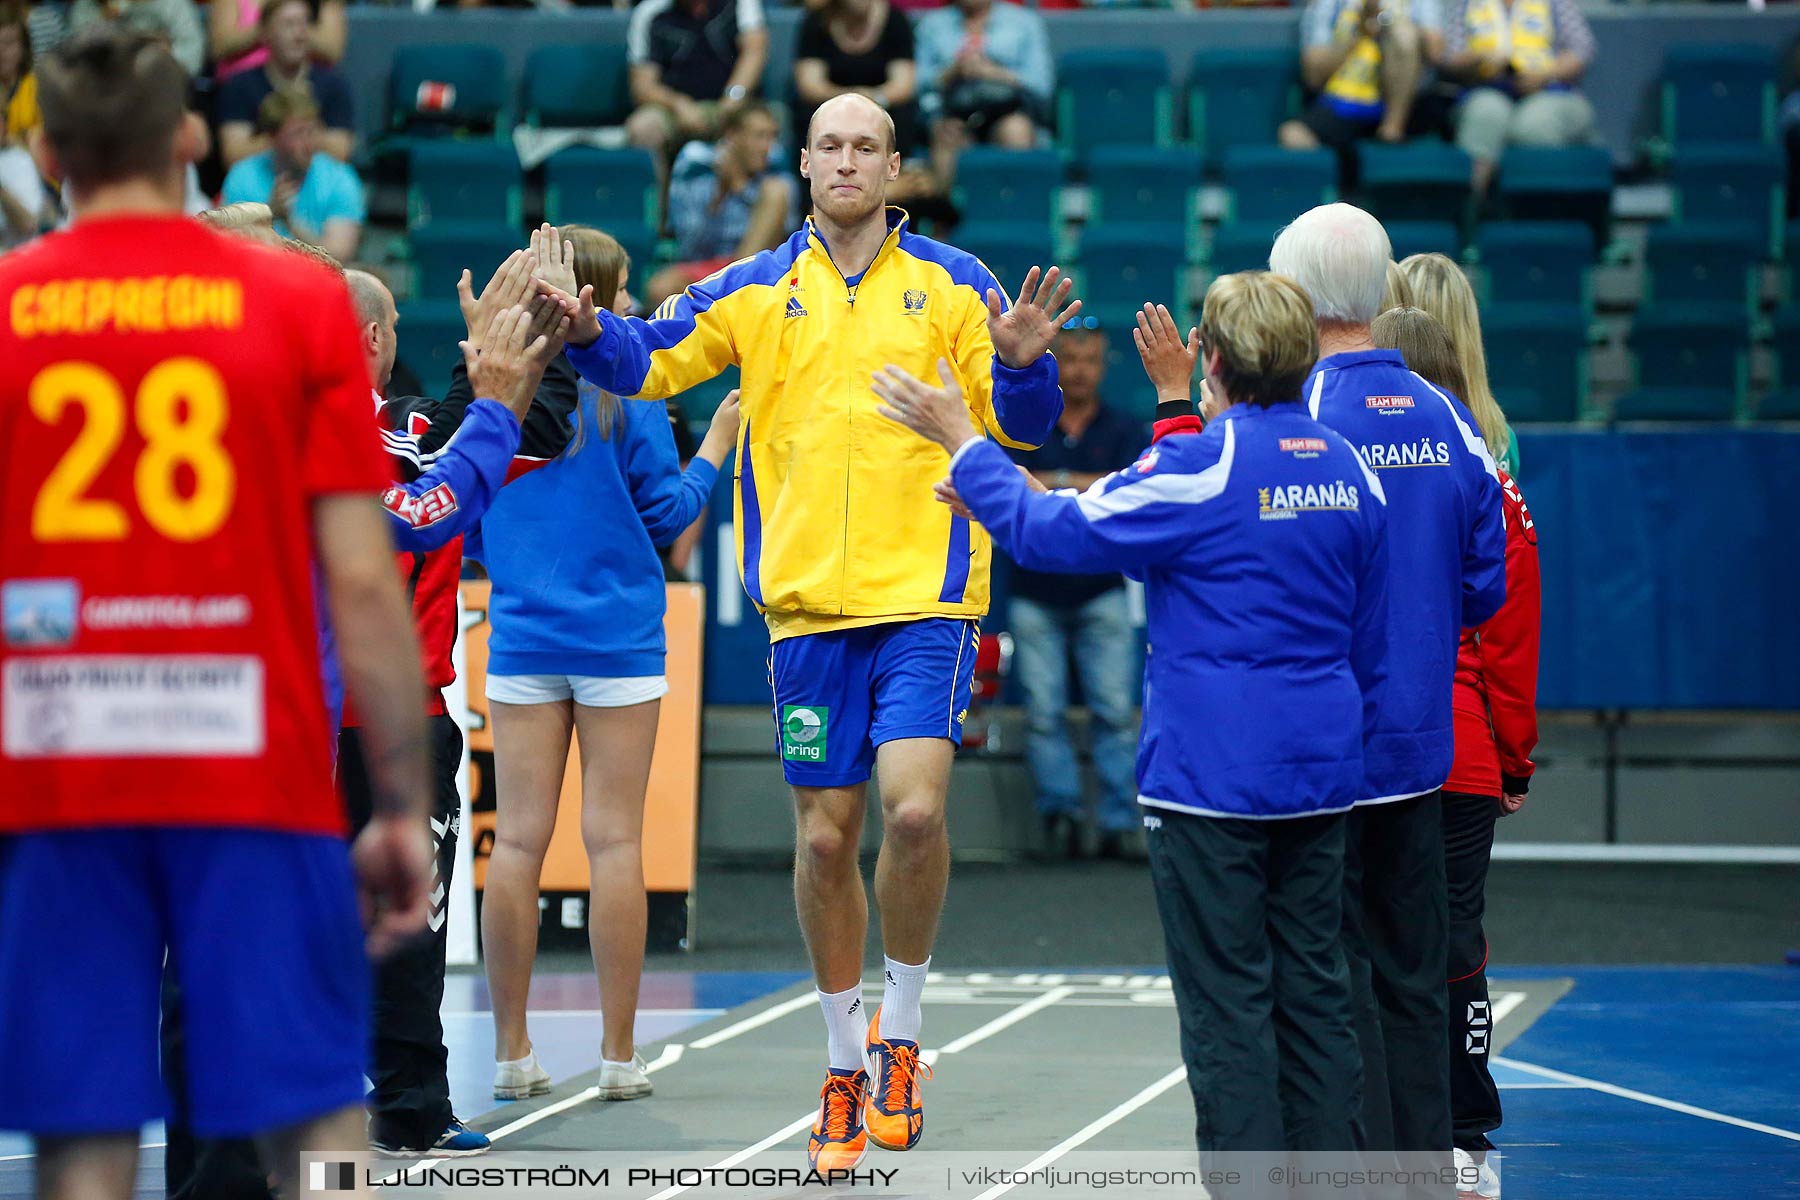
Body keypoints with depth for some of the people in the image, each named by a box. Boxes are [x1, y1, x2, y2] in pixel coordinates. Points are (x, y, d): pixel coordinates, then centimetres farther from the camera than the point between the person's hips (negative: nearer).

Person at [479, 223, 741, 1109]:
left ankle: (512, 1054, 6)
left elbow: (467, 528, 8)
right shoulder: (627, 396, -7)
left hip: (521, 639, 3)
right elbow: (666, 513, -3)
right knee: (614, 843, 1)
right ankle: (619, 1058, 3)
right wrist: (715, 447, 10)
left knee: (518, 840, 4)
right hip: (616, 639, -3)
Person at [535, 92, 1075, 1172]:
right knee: (825, 837, 6)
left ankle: (901, 1033, 2)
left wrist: (1022, 362, -21)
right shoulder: (758, 292, 8)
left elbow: (1021, 424, 1)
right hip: (809, 604, 2)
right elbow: (649, 360, 7)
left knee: (914, 807, -19)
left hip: (926, 597, -2)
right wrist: (589, 334, -14)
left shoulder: (950, 284, 3)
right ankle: (845, 1062, 23)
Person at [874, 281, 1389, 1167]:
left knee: (1227, 1001, -3)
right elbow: (1371, 641, 16)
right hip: (1319, 772, 7)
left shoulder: (1203, 465, -14)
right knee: (1314, 989, 10)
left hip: (1213, 776, -6)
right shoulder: (1350, 470, 7)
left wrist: (959, 438, 1)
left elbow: (1047, 530, -10)